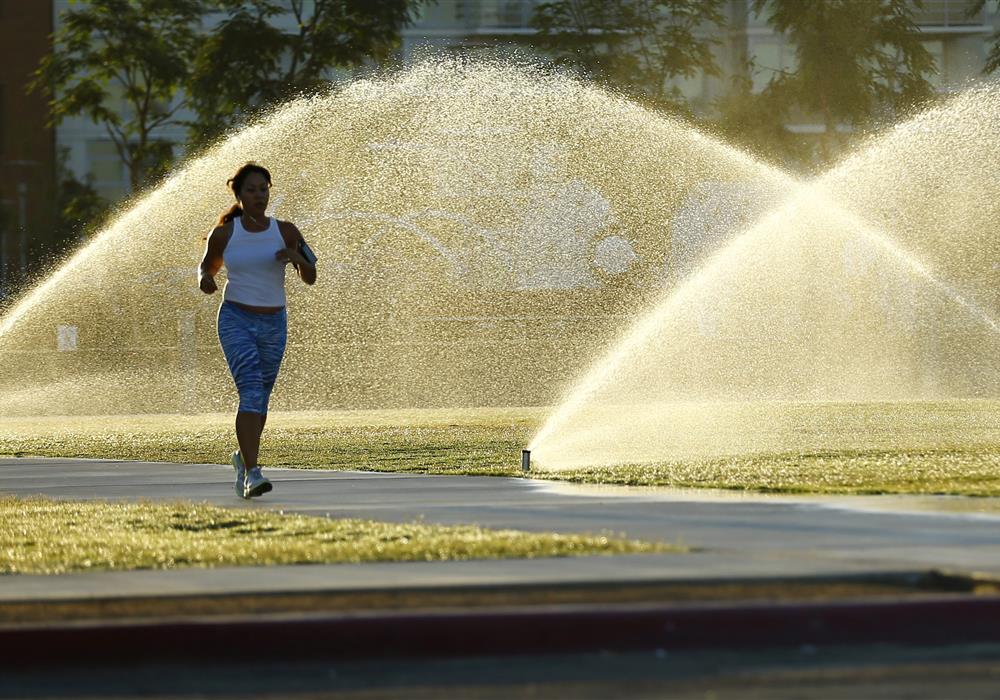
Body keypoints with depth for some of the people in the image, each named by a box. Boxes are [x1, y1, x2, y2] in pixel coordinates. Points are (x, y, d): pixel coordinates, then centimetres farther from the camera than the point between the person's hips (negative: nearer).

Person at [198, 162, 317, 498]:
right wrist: (205, 281, -8)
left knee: (260, 399, 13)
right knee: (251, 390, -21)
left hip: (273, 325, 3)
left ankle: (243, 456, 41)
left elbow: (310, 278, 2)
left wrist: (297, 257, -19)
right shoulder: (224, 234, -2)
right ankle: (251, 473, -27)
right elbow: (207, 266, 15)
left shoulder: (285, 232, 0)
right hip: (236, 322, -3)